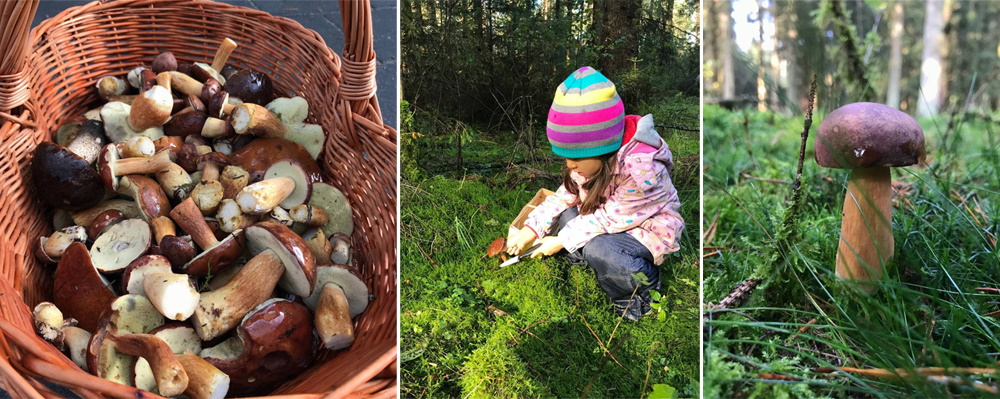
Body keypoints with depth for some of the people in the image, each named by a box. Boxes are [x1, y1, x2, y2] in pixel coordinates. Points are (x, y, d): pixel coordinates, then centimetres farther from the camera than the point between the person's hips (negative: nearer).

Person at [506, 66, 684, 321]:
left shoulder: (640, 169, -36)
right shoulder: (594, 156, -12)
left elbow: (609, 219, -28)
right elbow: (565, 195, -4)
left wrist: (562, 241, -21)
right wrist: (531, 230, -13)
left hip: (648, 231, -8)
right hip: (614, 222, 8)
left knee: (598, 250, -34)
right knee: (563, 214, -8)